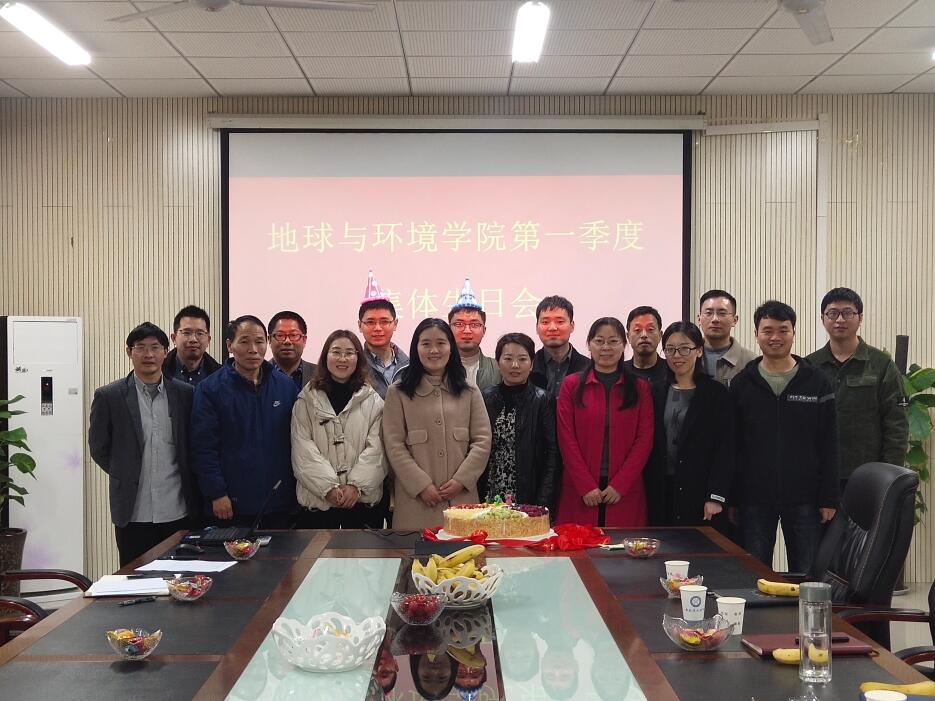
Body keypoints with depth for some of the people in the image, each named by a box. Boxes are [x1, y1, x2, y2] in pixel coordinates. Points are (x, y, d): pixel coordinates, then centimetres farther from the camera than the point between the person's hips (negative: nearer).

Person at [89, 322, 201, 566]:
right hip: (134, 514, -1)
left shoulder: (185, 394, 4)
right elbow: (98, 448, 6)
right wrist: (127, 476, 9)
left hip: (180, 512, 1)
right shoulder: (108, 396, -1)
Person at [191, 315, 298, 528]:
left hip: (280, 504, 3)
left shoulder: (286, 386, 7)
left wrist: (297, 492, 4)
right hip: (231, 506, -3)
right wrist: (217, 493, -12)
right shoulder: (211, 389, -2)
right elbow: (203, 448, -6)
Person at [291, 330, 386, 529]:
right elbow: (303, 449, -3)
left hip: (363, 499, 1)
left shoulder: (373, 401, 7)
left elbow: (376, 448, -1)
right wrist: (329, 487, -12)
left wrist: (356, 485, -13)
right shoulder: (307, 399, 5)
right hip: (316, 500, 0)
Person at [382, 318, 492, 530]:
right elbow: (394, 446, -1)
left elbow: (482, 441, 6)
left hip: (461, 497, 2)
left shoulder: (469, 392, 13)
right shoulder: (398, 393, 5)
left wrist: (461, 480, -7)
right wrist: (422, 485, -10)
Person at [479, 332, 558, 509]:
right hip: (488, 498, 2)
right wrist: (475, 497, 1)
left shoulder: (542, 400, -2)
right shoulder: (485, 398, 6)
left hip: (529, 499, -2)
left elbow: (552, 454, -4)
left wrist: (543, 502, -11)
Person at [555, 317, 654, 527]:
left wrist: (620, 485, -8)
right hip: (580, 493, 0)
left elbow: (645, 439, 1)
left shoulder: (640, 388, 8)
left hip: (625, 492, 1)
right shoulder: (572, 385, 6)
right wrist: (586, 486, -9)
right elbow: (566, 439, 0)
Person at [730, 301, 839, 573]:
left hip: (804, 499, 0)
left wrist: (829, 498, -3)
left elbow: (829, 446, 1)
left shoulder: (817, 382, 2)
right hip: (754, 500, 0)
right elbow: (731, 445, 3)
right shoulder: (741, 384, 3)